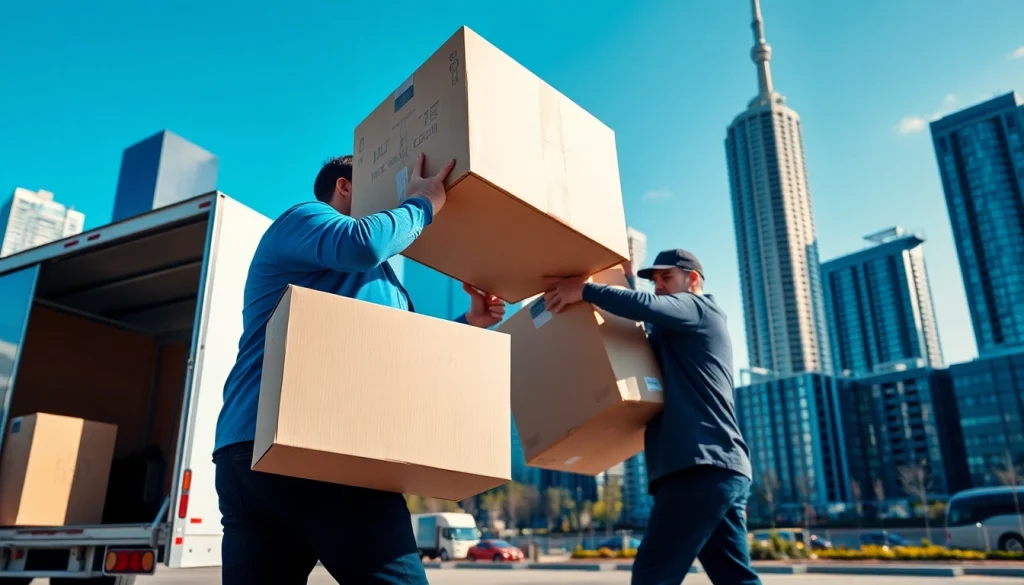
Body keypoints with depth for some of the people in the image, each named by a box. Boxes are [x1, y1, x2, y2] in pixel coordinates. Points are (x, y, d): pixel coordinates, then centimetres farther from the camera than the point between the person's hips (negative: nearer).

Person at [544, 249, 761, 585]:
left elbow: (647, 306, -16)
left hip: (703, 465, -10)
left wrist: (584, 290, -11)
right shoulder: (674, 337, 32)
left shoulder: (700, 307, 5)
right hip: (719, 468, 10)